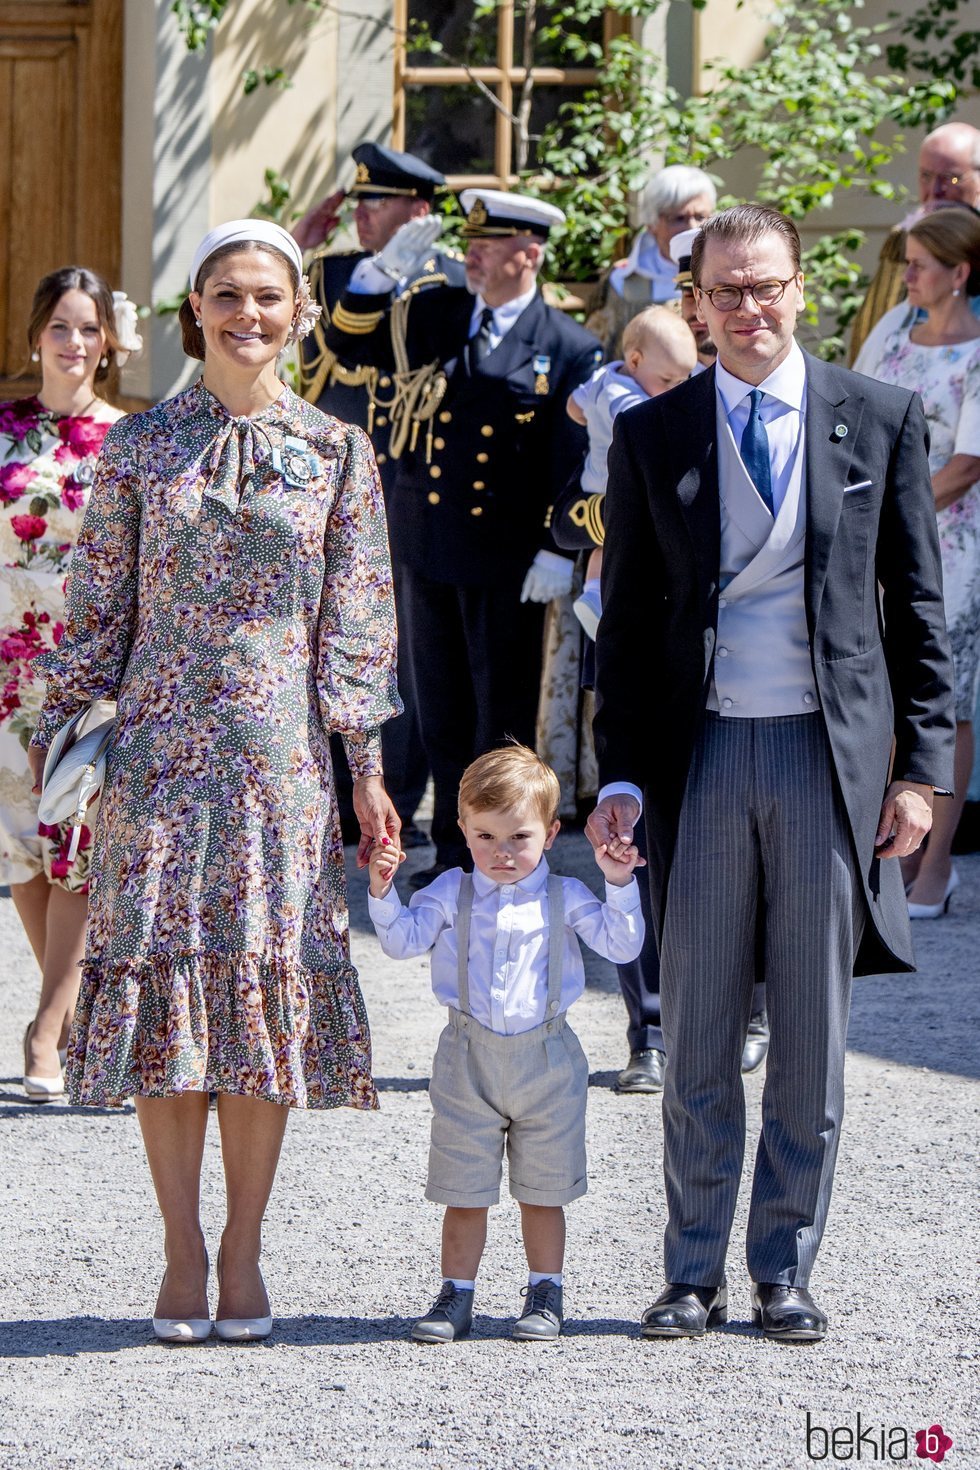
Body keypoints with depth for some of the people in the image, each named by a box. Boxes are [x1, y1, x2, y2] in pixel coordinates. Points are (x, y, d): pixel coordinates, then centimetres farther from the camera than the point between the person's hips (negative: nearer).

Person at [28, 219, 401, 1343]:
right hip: (159, 747, 0)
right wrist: (53, 733, 2)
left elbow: (355, 621, 5)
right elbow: (98, 607, 8)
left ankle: (243, 1253, 9)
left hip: (282, 757, 0)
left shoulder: (336, 453, 6)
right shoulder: (138, 448, 5)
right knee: (164, 976, -3)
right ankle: (182, 1252, 5)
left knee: (270, 981, 0)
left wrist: (365, 768, 1)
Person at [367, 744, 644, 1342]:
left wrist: (620, 885, -17)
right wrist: (384, 893, -18)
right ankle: (457, 1296, 12)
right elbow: (403, 940, -3)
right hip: (469, 1063, 0)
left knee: (543, 1191, 8)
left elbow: (621, 944, -4)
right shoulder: (453, 894, 3)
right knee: (464, 1193, 3)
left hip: (546, 1060, 0)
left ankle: (546, 1294, 19)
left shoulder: (564, 898, 2)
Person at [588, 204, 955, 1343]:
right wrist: (617, 775, -1)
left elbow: (918, 606, 6)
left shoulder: (879, 419, 4)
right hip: (702, 753, 1)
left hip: (831, 753, -1)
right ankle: (694, 1273, 14)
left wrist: (921, 764, 0)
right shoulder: (651, 436, 6)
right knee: (697, 1033, 4)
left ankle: (784, 1272, 15)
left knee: (812, 1035, 4)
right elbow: (624, 621, 8)